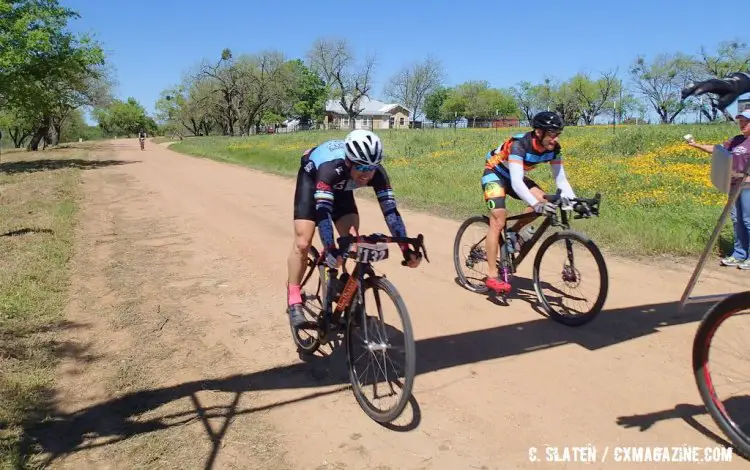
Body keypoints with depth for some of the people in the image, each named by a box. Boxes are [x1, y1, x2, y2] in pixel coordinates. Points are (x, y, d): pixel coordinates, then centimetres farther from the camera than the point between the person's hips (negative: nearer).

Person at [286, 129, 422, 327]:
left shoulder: (377, 173, -33)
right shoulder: (331, 169, -44)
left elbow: (390, 209, -36)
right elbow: (323, 210, -51)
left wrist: (406, 248, -44)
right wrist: (330, 249, -62)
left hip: (340, 187, 4)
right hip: (312, 179, -4)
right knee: (303, 243, -12)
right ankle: (294, 300, 3)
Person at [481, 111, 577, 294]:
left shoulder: (553, 149, -15)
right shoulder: (519, 144, -35)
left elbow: (561, 179, -12)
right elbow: (516, 182, -44)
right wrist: (535, 204, -56)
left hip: (513, 176, 7)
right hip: (494, 174, -6)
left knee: (543, 201, -17)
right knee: (498, 222, -17)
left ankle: (513, 232, 6)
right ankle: (492, 276, -13)